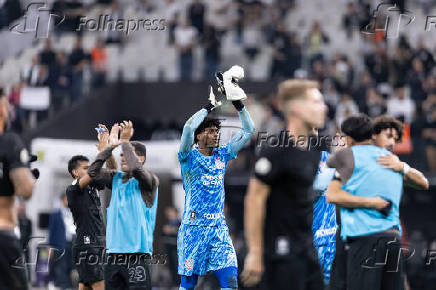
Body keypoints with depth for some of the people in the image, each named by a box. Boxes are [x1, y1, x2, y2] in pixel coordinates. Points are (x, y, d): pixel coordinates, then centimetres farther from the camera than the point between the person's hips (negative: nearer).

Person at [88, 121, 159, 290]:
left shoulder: (150, 182, -3)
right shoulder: (117, 179, 16)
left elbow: (136, 168, -22)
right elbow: (93, 172, 5)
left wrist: (125, 142, -11)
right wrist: (111, 146, 1)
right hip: (113, 253, 6)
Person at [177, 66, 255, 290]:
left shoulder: (222, 156, 11)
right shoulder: (189, 158, -3)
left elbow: (248, 131, 12)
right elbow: (188, 128, -22)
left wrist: (239, 105, -1)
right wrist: (210, 107, -16)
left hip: (219, 228, 4)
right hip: (193, 227, -4)